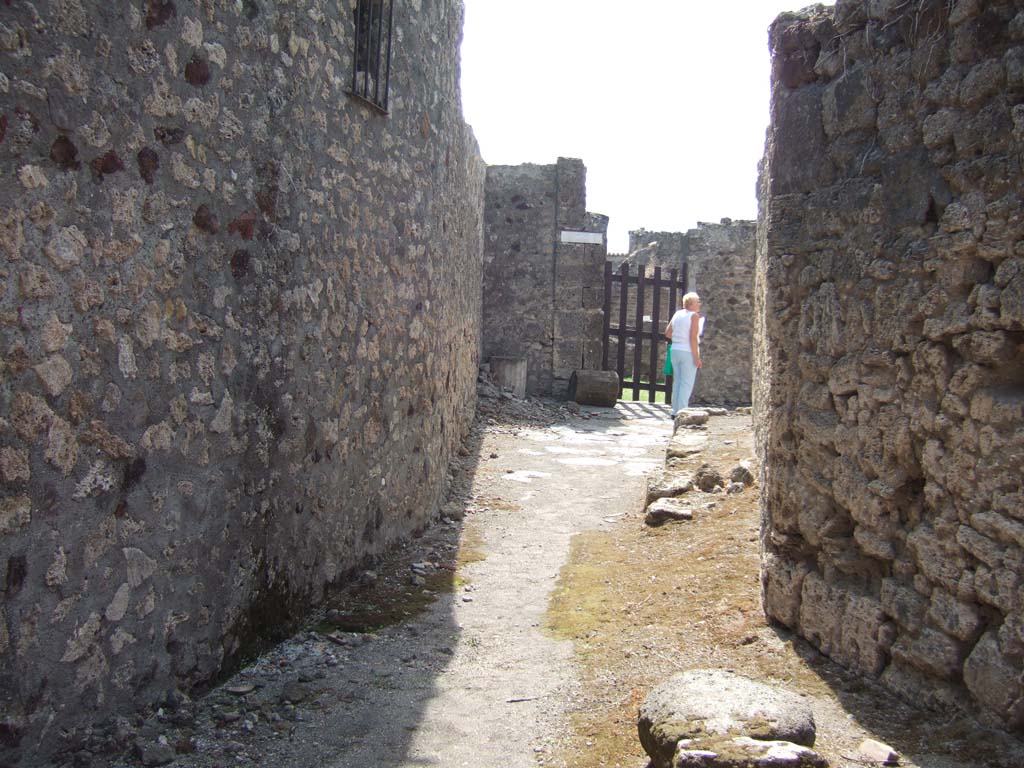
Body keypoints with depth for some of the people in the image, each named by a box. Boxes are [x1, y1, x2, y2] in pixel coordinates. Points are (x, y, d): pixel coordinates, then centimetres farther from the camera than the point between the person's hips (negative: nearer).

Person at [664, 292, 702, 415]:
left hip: (675, 350, 7)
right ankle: (681, 412, -5)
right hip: (688, 352, -7)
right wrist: (696, 357, -15)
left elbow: (667, 333, 12)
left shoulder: (677, 314, 9)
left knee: (677, 382, 13)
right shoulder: (694, 315, -10)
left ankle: (675, 411, 15)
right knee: (687, 383, -3)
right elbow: (693, 338, -16)